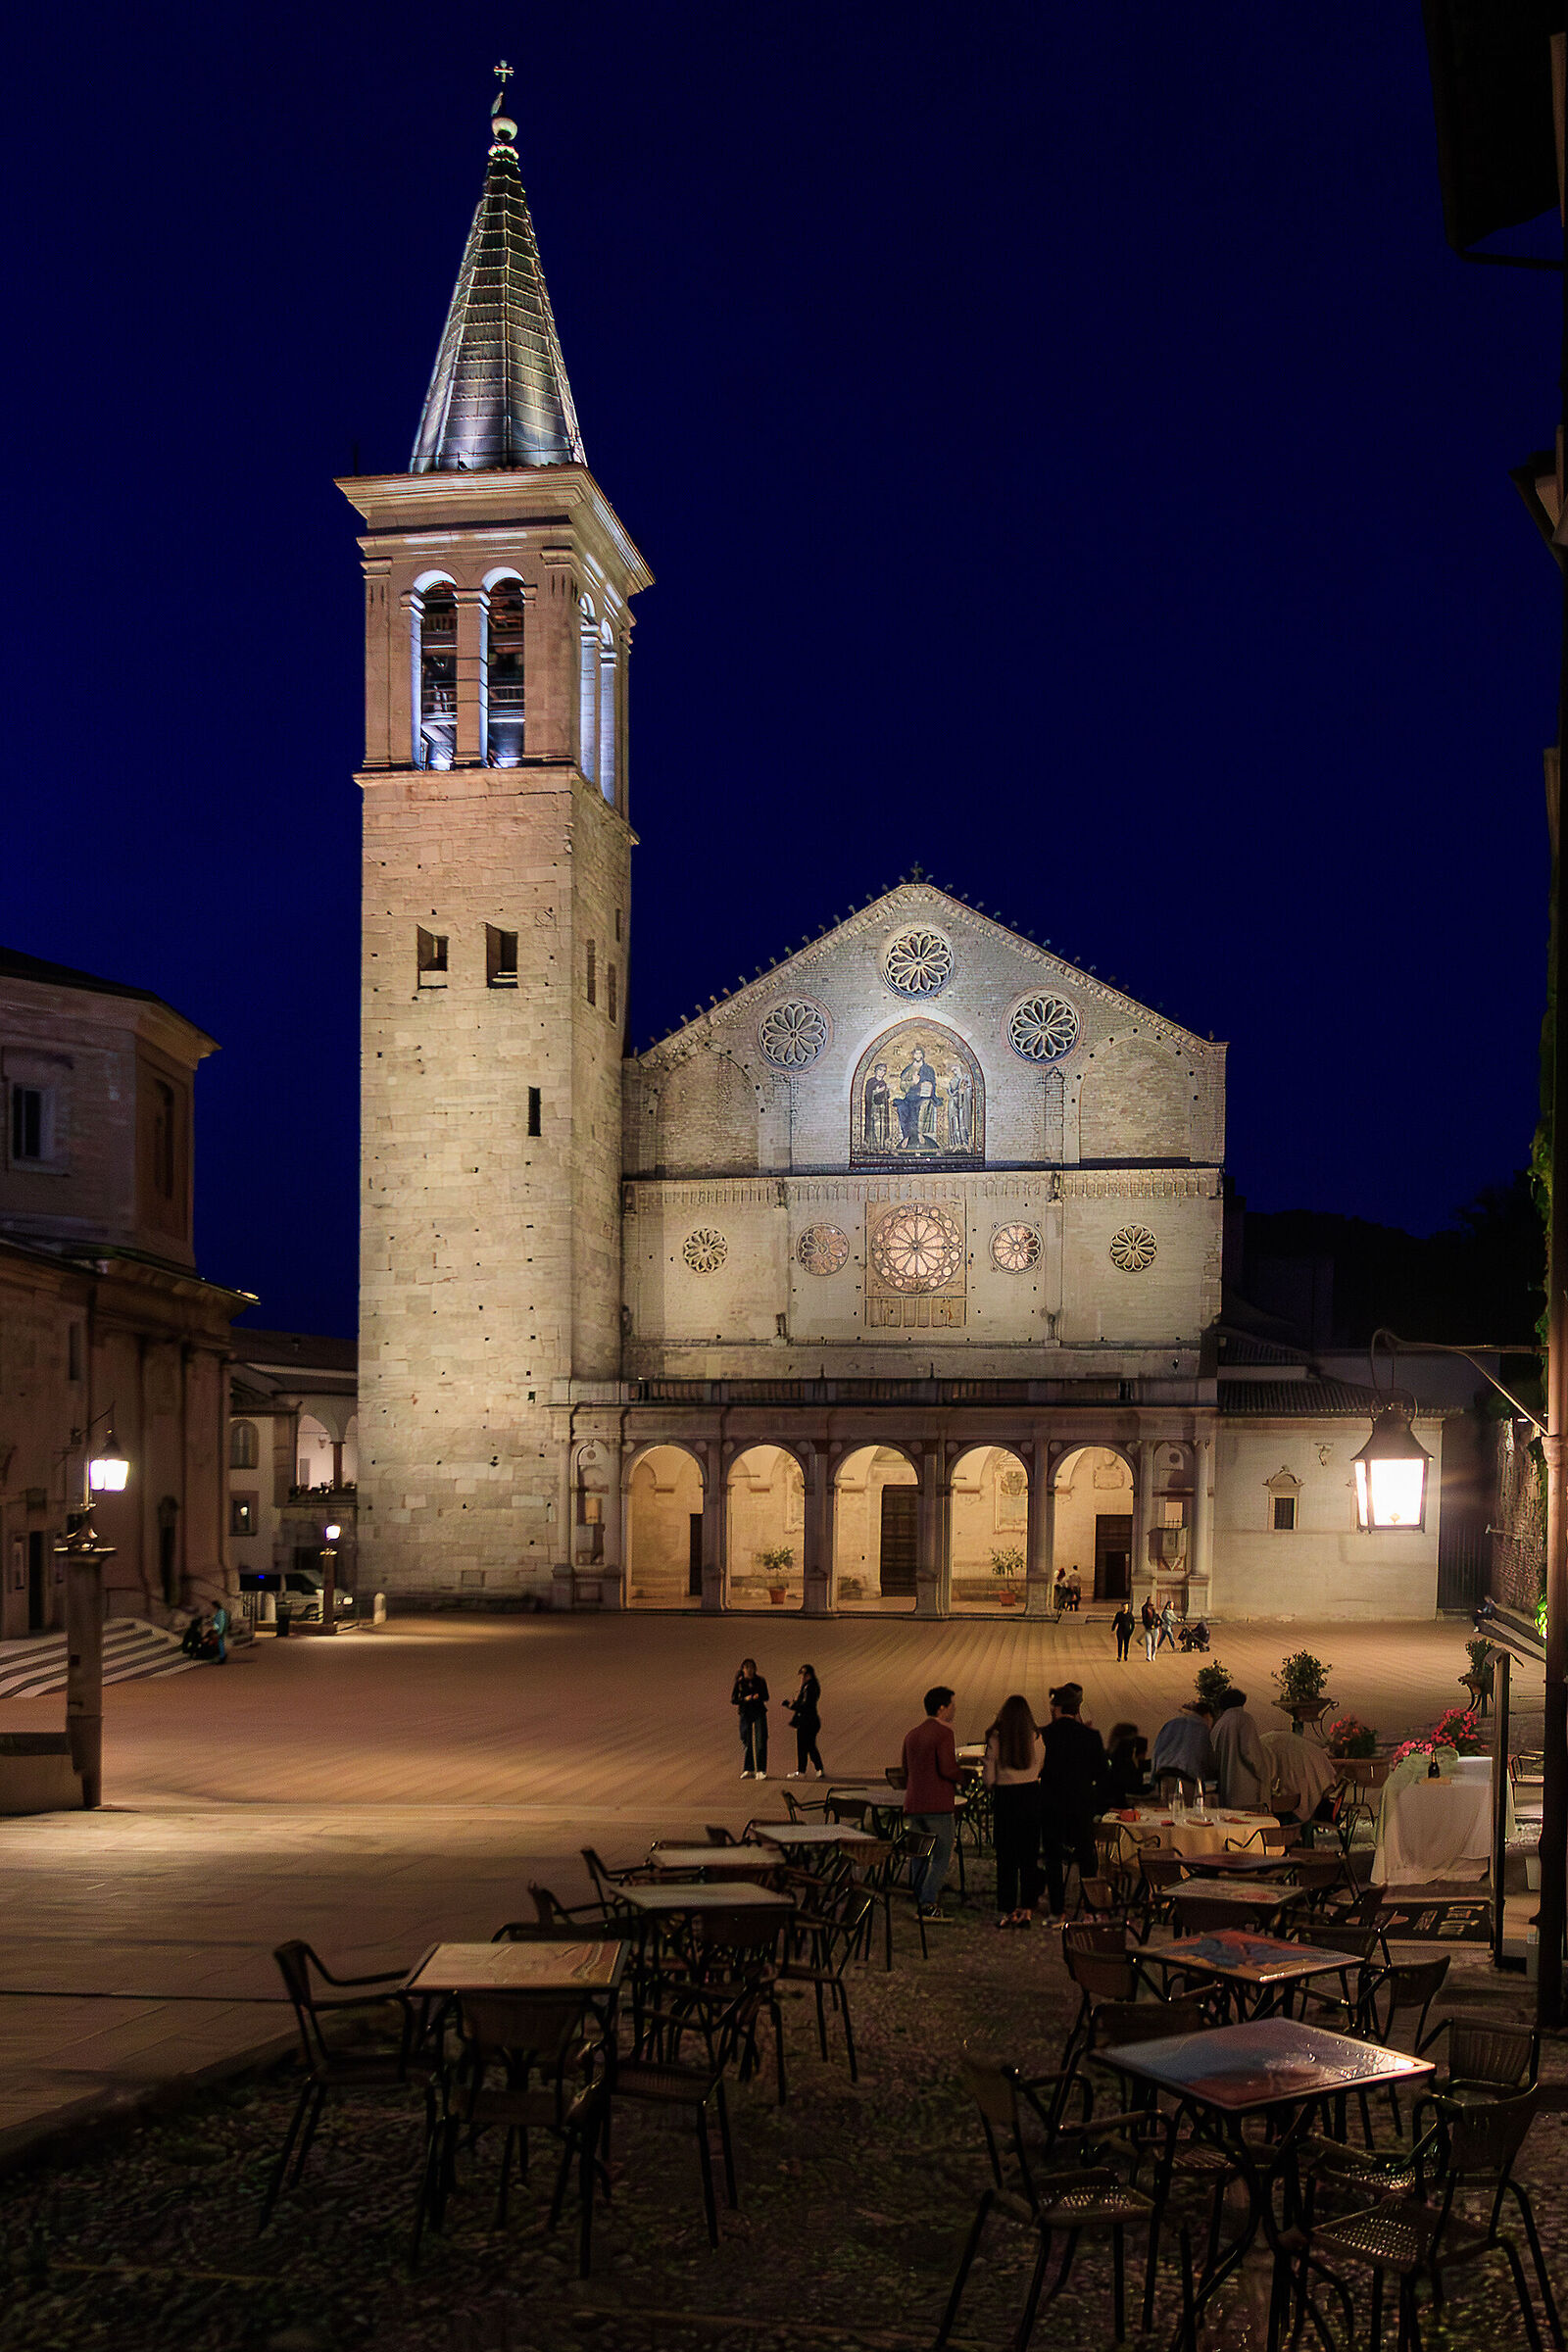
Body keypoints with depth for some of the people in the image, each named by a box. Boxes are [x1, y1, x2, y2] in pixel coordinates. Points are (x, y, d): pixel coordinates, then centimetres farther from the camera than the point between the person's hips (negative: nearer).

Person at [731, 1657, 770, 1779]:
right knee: (746, 1742, 3)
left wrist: (759, 1697, -14)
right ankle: (748, 1770, 15)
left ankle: (761, 1770, -11)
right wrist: (745, 1699, -19)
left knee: (761, 1740, -10)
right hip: (745, 1713, 0)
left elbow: (766, 1697, 8)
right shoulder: (739, 1682, 0)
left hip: (759, 1712, 0)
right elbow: (733, 1700, -1)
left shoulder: (760, 1681, 3)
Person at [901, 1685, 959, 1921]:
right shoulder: (943, 1733, -10)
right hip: (937, 1806, -7)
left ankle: (919, 1900, 14)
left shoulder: (912, 1735, 16)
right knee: (942, 1857, -2)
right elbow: (947, 1769, -18)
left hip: (912, 1806, 7)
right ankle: (929, 1904, -9)